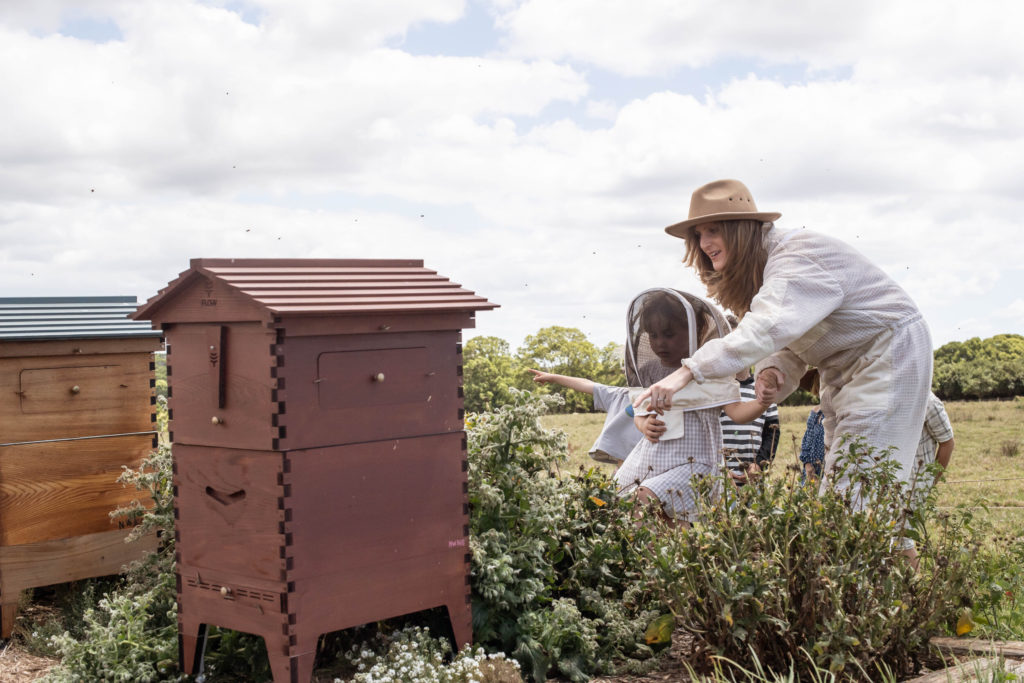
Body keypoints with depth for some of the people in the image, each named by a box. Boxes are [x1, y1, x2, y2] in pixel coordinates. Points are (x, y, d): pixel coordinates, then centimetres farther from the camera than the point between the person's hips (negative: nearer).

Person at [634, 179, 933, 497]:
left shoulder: (797, 256, -25)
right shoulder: (754, 271, 5)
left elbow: (769, 327, -41)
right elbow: (789, 344, 4)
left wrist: (688, 372, -48)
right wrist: (773, 371, -21)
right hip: (845, 368, 9)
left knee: (858, 486, -16)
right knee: (836, 482, 5)